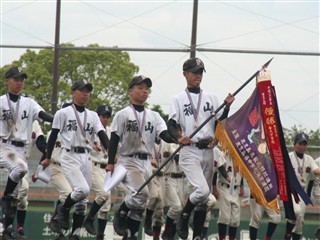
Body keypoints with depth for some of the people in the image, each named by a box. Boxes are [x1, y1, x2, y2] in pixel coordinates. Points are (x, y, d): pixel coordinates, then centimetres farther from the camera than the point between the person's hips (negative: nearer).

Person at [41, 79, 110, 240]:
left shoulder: (93, 116, 13)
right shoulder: (63, 113, 1)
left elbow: (102, 135, 2)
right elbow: (53, 136, 2)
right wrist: (48, 158, 0)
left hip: (86, 158, 5)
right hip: (69, 156, -5)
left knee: (83, 200, 3)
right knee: (82, 189, -25)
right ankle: (63, 209, 3)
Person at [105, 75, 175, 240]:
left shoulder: (154, 116, 12)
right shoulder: (122, 115, -1)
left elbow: (165, 135, 0)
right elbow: (114, 140, -3)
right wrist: (110, 163, -11)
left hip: (146, 163, 6)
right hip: (129, 161, -5)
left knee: (139, 204, 5)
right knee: (141, 193, -27)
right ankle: (120, 215, -4)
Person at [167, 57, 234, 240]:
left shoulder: (211, 98, 14)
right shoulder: (179, 99, 4)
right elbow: (171, 125, -4)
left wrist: (227, 107, -5)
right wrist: (179, 138, -24)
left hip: (208, 151, 5)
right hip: (190, 151, -5)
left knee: (204, 198, 5)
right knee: (202, 190, -22)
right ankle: (184, 218, 2)